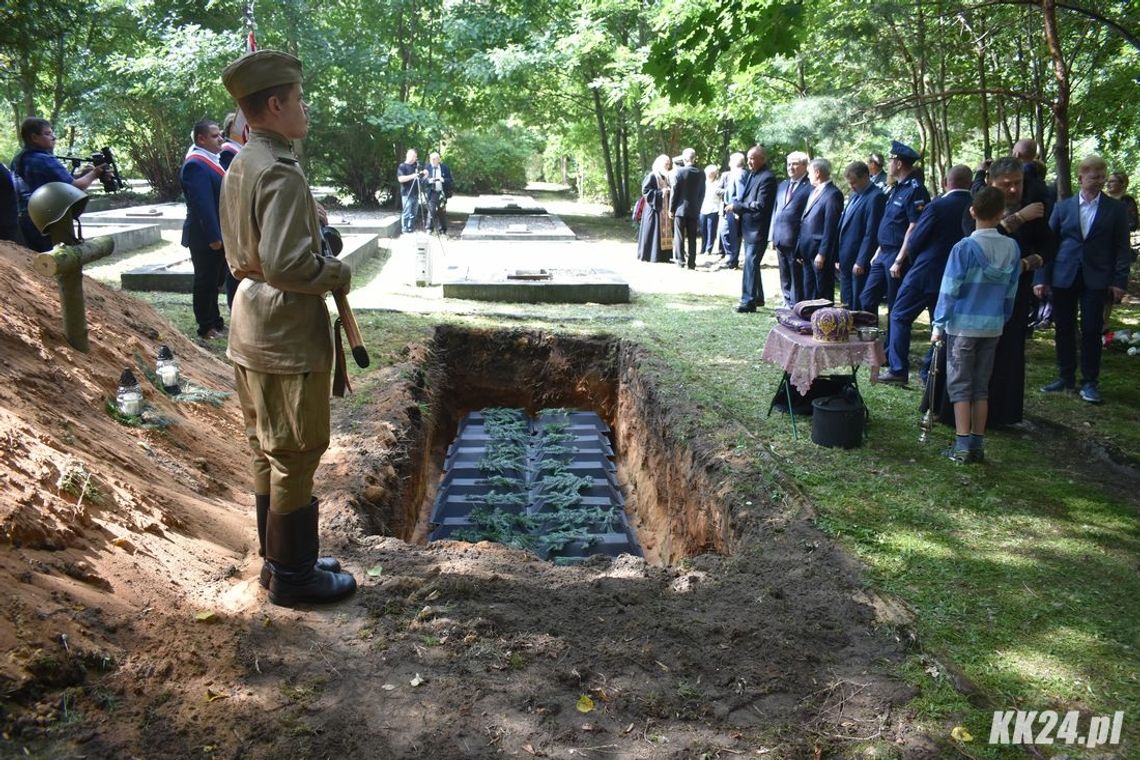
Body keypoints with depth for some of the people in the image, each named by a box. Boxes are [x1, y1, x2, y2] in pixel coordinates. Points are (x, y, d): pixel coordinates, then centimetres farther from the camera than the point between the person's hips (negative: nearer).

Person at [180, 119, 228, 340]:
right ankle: (206, 328, 12)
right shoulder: (195, 165, -19)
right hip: (206, 237, -9)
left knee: (214, 281, 17)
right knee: (205, 282, 2)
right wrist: (213, 237, -25)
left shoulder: (212, 160, 12)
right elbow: (203, 204, -23)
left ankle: (215, 322, 28)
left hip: (218, 234, 9)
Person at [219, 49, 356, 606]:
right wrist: (339, 274, -10)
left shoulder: (239, 167, 10)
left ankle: (281, 560, 31)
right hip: (288, 337, -10)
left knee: (267, 452, 17)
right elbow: (286, 264, -27)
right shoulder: (282, 173, -20)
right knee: (295, 457, 2)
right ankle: (292, 576, 14)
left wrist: (320, 261, 12)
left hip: (251, 330, 10)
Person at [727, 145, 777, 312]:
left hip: (757, 229, -9)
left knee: (750, 264, -10)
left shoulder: (767, 178, -15)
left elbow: (760, 205, -20)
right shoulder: (749, 174, 12)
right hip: (748, 228, 9)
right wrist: (738, 209, 2)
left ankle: (748, 301, -7)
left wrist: (737, 206, -17)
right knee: (751, 264, 16)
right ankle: (757, 297, 27)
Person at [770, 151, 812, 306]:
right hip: (780, 239, 7)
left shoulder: (810, 187, -8)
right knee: (784, 277, 15)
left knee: (797, 277, 0)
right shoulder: (782, 185, 17)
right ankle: (788, 304, 25)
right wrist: (773, 235, 13)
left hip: (796, 241, -7)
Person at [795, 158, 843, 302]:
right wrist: (800, 249, 13)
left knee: (824, 293, 1)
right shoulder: (813, 191, 14)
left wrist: (822, 254, -19)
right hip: (808, 251, 9)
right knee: (809, 292, 15)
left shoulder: (833, 194, -14)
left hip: (820, 253, -9)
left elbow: (830, 228, -17)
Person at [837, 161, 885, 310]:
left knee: (859, 306, -1)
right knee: (847, 304, 14)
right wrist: (839, 258, 16)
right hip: (845, 261, 9)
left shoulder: (876, 197, -14)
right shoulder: (854, 195, 16)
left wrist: (861, 262, -19)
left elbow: (871, 233, -18)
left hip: (859, 260, -9)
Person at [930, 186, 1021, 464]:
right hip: (993, 327, 4)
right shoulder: (1012, 248, 0)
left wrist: (938, 325, -3)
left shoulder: (965, 247, -13)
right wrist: (1002, 319, 18)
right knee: (981, 387, 12)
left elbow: (949, 290, -11)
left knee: (960, 386, 3)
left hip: (963, 326, -4)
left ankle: (962, 446, 2)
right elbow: (1011, 292, 7)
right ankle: (978, 445, 16)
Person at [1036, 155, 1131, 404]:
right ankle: (1066, 377, 20)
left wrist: (1119, 280, -7)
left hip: (1096, 279, -1)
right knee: (1064, 329, 7)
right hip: (1064, 277, 2)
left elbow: (1121, 247, 3)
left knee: (1092, 330, 0)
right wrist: (1042, 278, -2)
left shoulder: (1115, 209, 5)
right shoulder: (1063, 207, 7)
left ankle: (1089, 382, 9)